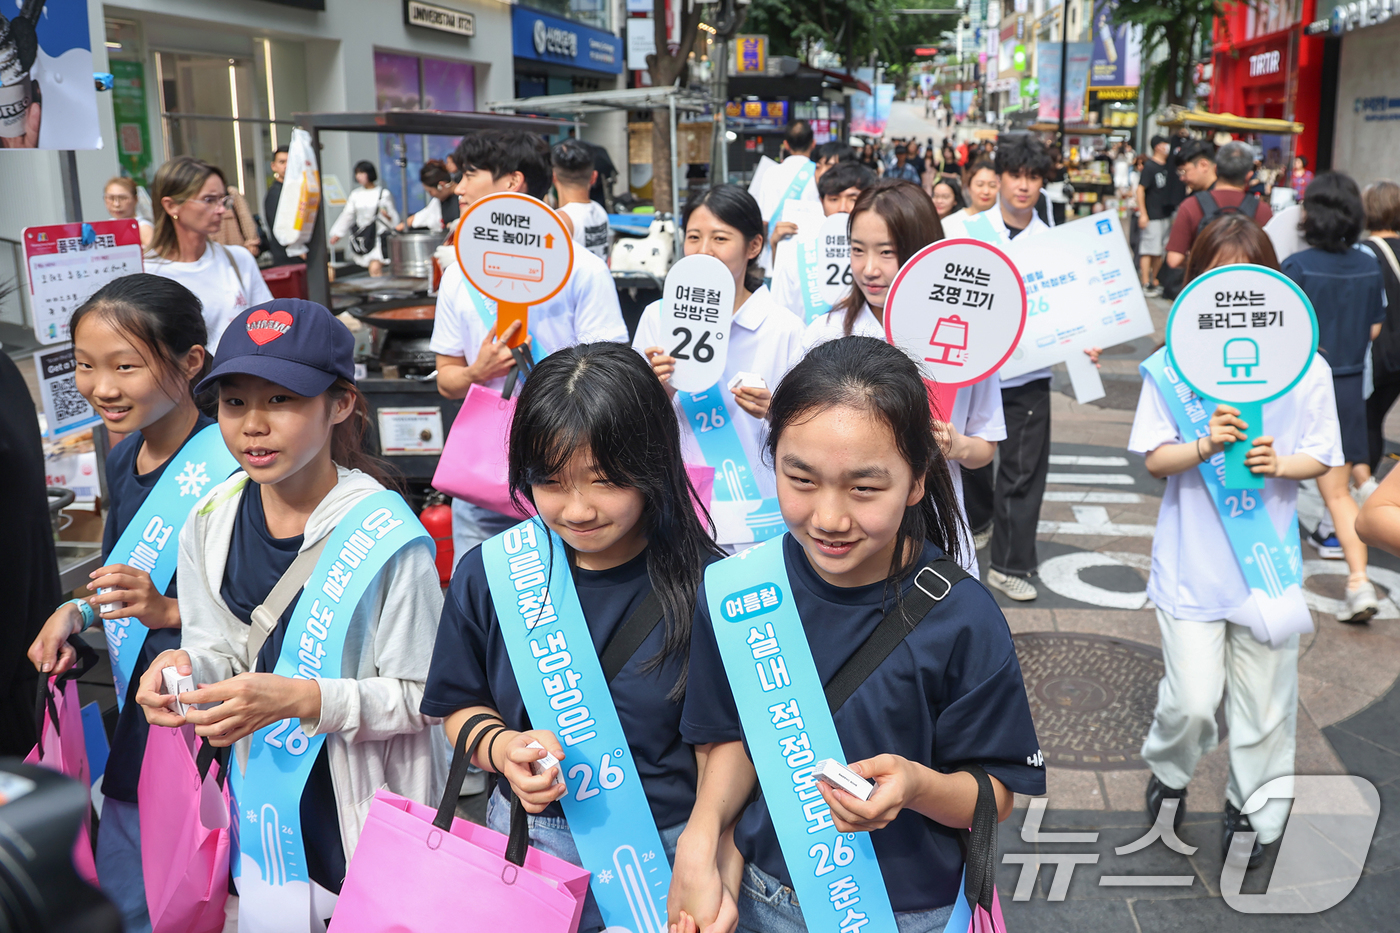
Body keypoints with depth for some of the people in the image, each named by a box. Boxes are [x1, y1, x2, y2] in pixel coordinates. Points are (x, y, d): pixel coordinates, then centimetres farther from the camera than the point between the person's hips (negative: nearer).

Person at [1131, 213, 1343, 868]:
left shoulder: (1303, 367, -2)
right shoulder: (1172, 366, -5)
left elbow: (1322, 458, 4)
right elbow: (1154, 460, -3)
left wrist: (1281, 463, -17)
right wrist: (1204, 447, -22)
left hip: (1267, 559, 2)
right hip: (1192, 562, -1)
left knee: (1264, 702, 11)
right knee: (1192, 701, -4)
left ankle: (1251, 810, 34)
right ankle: (1167, 774, 29)